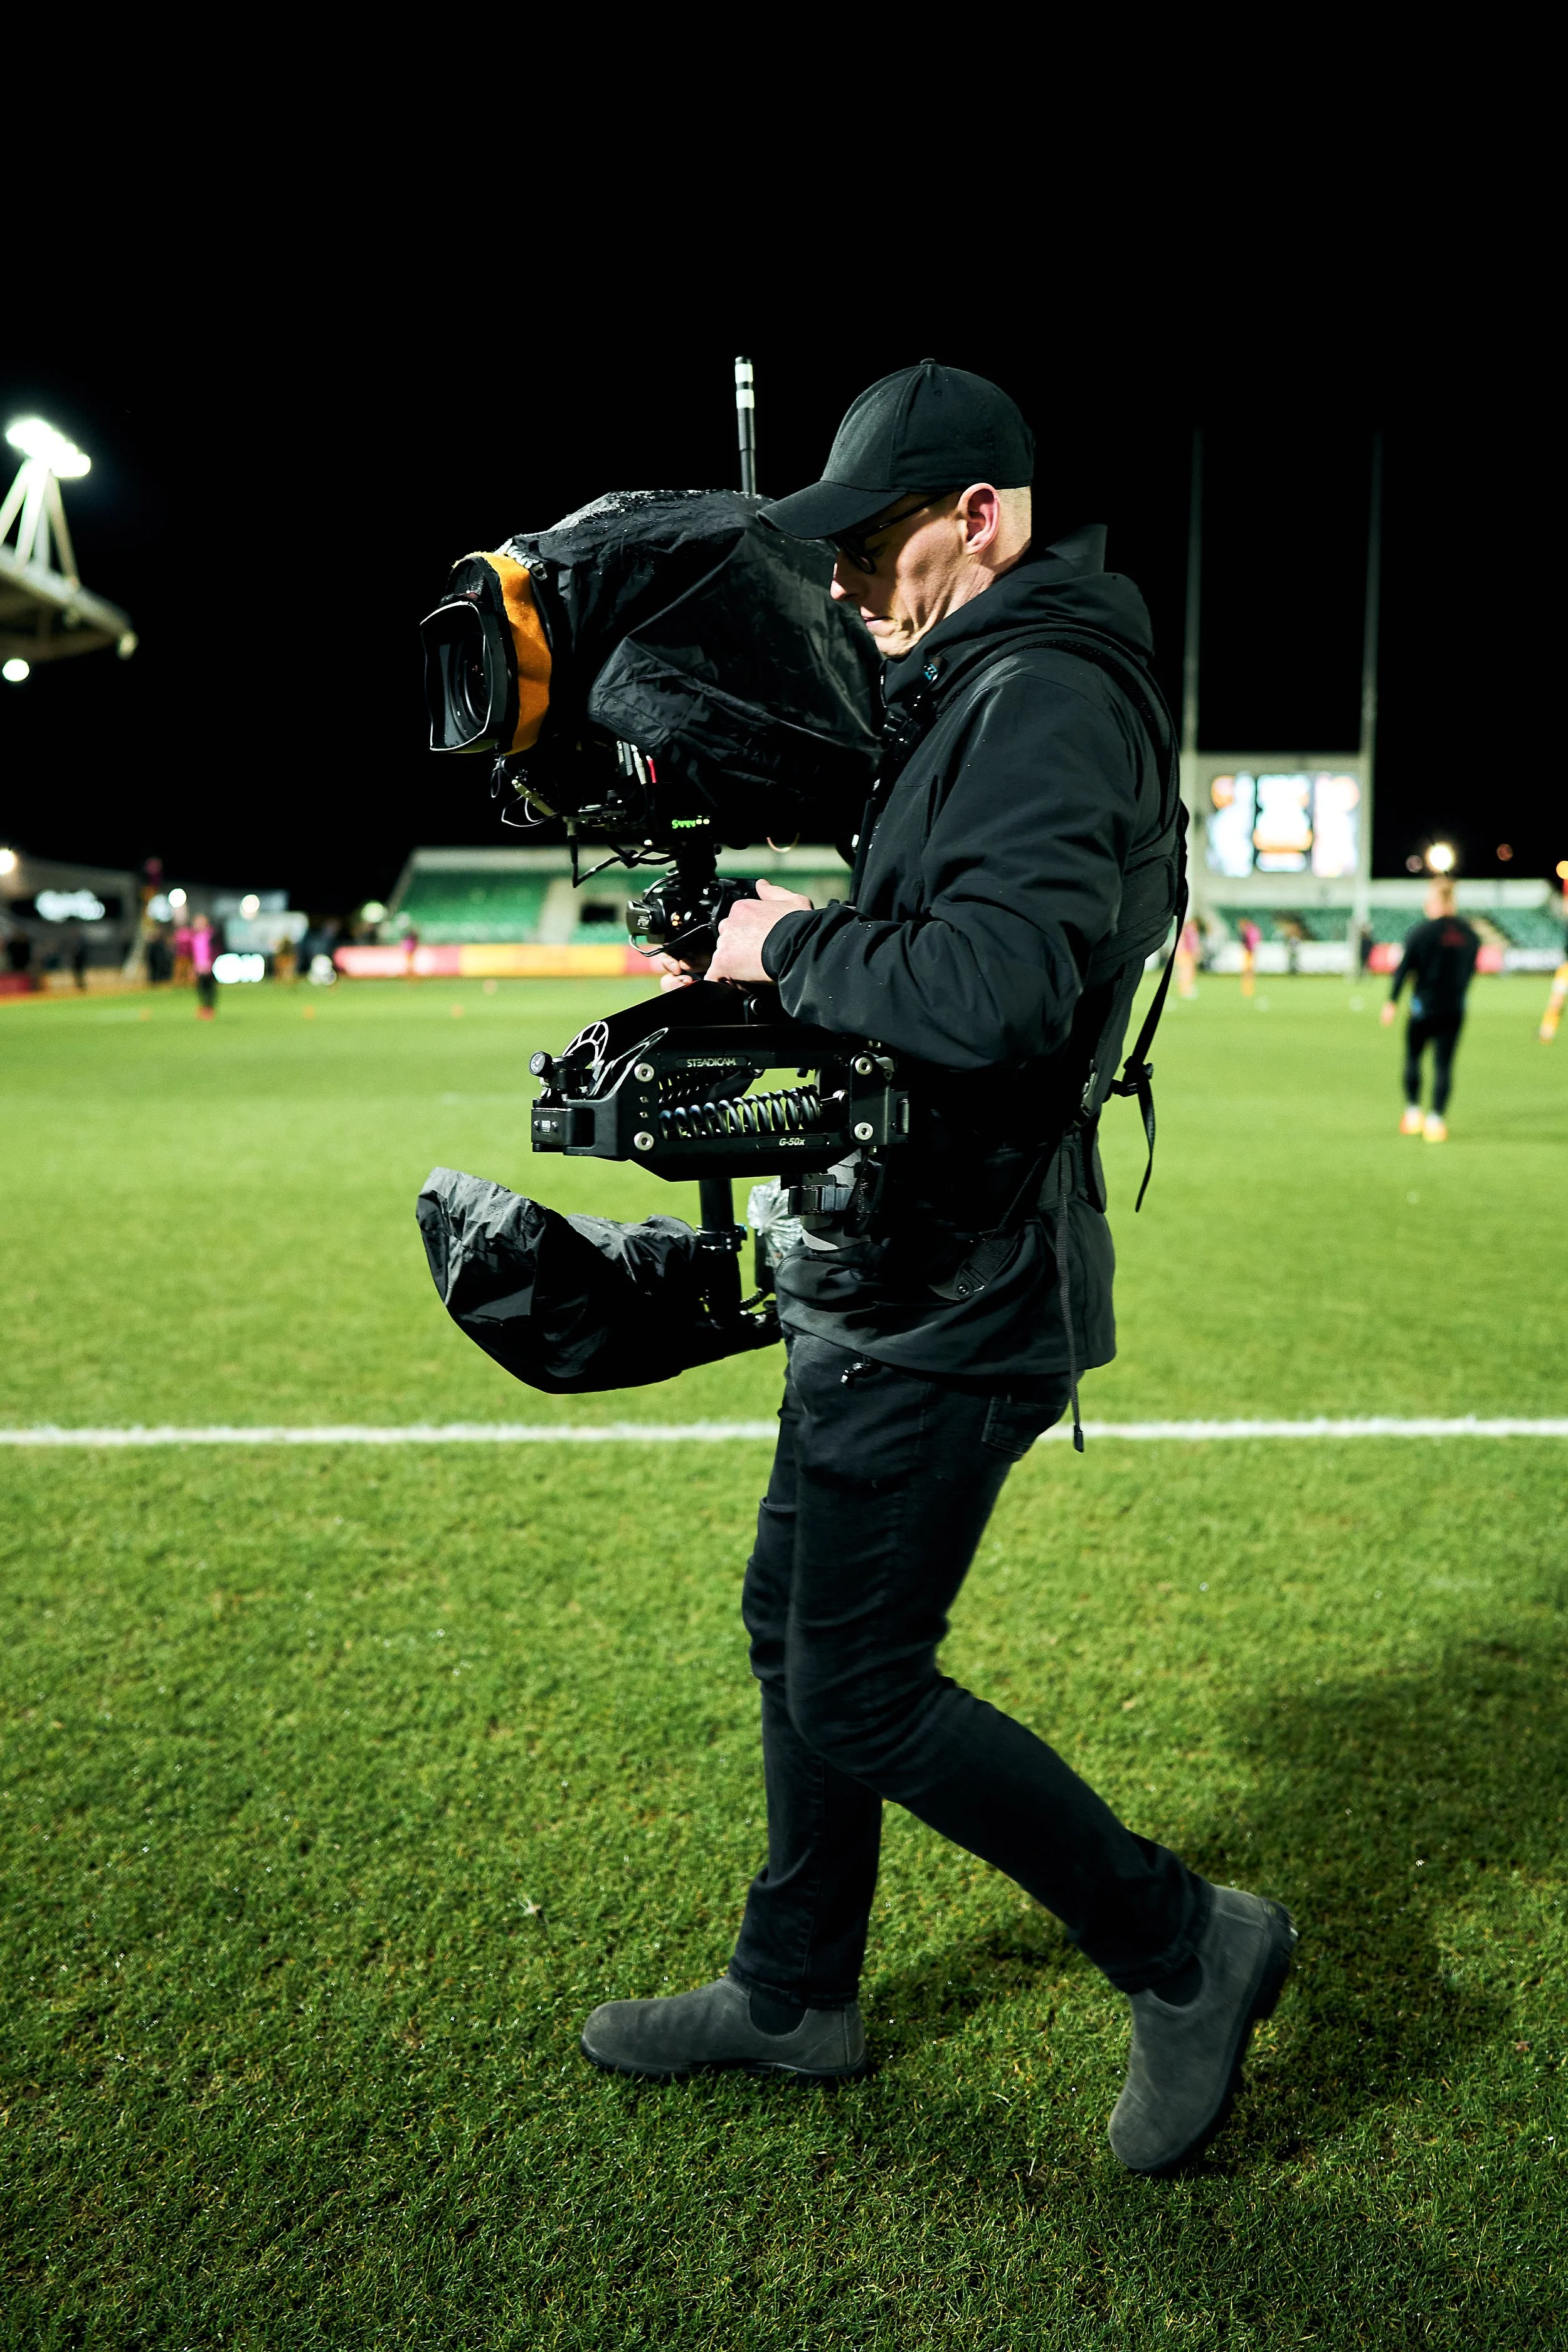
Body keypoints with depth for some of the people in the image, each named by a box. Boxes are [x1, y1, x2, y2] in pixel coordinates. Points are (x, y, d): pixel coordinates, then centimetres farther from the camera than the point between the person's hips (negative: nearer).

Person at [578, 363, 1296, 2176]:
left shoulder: (1048, 696, -17)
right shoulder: (968, 697, 16)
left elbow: (1003, 985, -33)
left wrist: (793, 949, -18)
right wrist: (764, 955, 5)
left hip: (945, 1310, -10)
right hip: (891, 1279, 10)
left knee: (858, 1692, -1)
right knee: (795, 1628, 18)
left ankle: (1185, 1947, 17)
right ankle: (793, 1996, 35)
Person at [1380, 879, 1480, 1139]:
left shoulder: (1424, 930, -8)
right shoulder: (1470, 933, 6)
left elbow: (1404, 967, -9)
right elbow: (1471, 968, 13)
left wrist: (1392, 1002, -5)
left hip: (1425, 1005, -3)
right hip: (1455, 1008, 3)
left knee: (1413, 1057, 12)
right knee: (1444, 1064, 2)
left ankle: (1413, 1112, 9)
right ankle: (1436, 1120, -2)